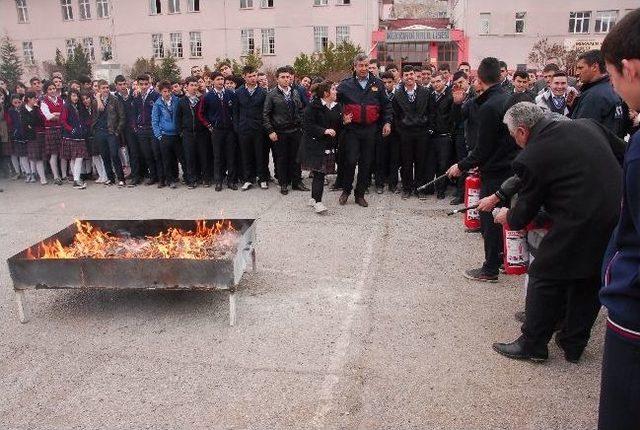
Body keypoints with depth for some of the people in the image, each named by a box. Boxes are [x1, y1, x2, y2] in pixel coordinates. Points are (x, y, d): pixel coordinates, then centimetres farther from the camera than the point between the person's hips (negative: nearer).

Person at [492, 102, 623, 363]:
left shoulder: (530, 158, -10)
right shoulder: (587, 125, 8)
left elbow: (525, 210, 0)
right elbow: (623, 153, 17)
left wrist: (509, 218, 21)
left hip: (577, 225, -7)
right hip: (616, 219, 8)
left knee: (544, 279, 9)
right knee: (590, 281, 19)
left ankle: (532, 344, 20)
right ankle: (573, 344, 32)